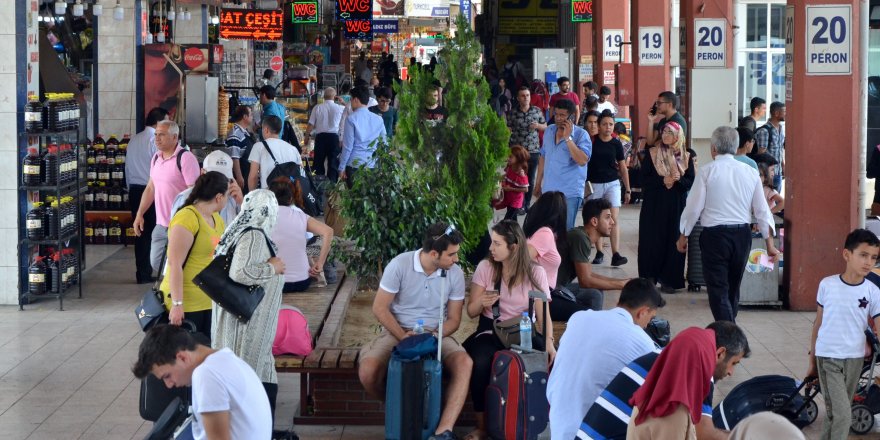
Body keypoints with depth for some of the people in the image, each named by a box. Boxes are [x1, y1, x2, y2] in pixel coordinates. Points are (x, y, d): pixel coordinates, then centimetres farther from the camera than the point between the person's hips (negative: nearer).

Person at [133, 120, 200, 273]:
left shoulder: (185, 158, -15)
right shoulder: (156, 158, 10)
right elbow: (150, 188, 19)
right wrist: (139, 214, 14)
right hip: (161, 224, 8)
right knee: (156, 264, 12)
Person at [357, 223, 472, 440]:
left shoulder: (455, 274, -6)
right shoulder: (399, 265, -14)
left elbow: (454, 319, 2)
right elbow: (380, 308, -8)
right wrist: (403, 337, -20)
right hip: (397, 331, -1)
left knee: (464, 363, -31)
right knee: (367, 371, -30)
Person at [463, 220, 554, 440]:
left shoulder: (535, 272, 0)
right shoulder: (485, 267, 1)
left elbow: (543, 314, -4)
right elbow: (471, 312, 4)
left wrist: (549, 342, -22)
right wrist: (481, 302, -20)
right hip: (490, 331, 0)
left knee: (553, 360, -31)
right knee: (480, 363, -35)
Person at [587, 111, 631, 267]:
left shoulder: (616, 144, 2)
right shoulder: (591, 141, -2)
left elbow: (623, 168, 9)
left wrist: (627, 190, 9)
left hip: (612, 183, 0)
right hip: (594, 184, 0)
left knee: (614, 218, -11)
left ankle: (616, 255, -18)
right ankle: (599, 253, 16)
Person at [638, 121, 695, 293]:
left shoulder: (686, 157, 6)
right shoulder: (651, 154, 2)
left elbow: (691, 182, 3)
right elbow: (644, 179, -4)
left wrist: (678, 179, -16)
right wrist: (663, 180, -16)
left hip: (676, 206, 1)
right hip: (654, 204, -1)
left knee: (673, 241, 0)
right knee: (652, 240, -2)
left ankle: (668, 280, 6)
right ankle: (649, 277, 7)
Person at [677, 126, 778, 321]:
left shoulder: (707, 171, -7)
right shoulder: (750, 172, 4)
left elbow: (694, 208, -5)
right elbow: (762, 210, 5)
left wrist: (683, 236, 8)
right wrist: (770, 243, 12)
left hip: (715, 234, -4)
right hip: (742, 234, 4)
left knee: (718, 290, -4)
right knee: (733, 288, 19)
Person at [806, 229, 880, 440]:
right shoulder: (827, 285, -5)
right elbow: (818, 324, 5)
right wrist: (812, 361, 9)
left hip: (854, 359, 2)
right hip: (827, 357, -2)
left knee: (835, 412, 14)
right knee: (842, 413, -11)